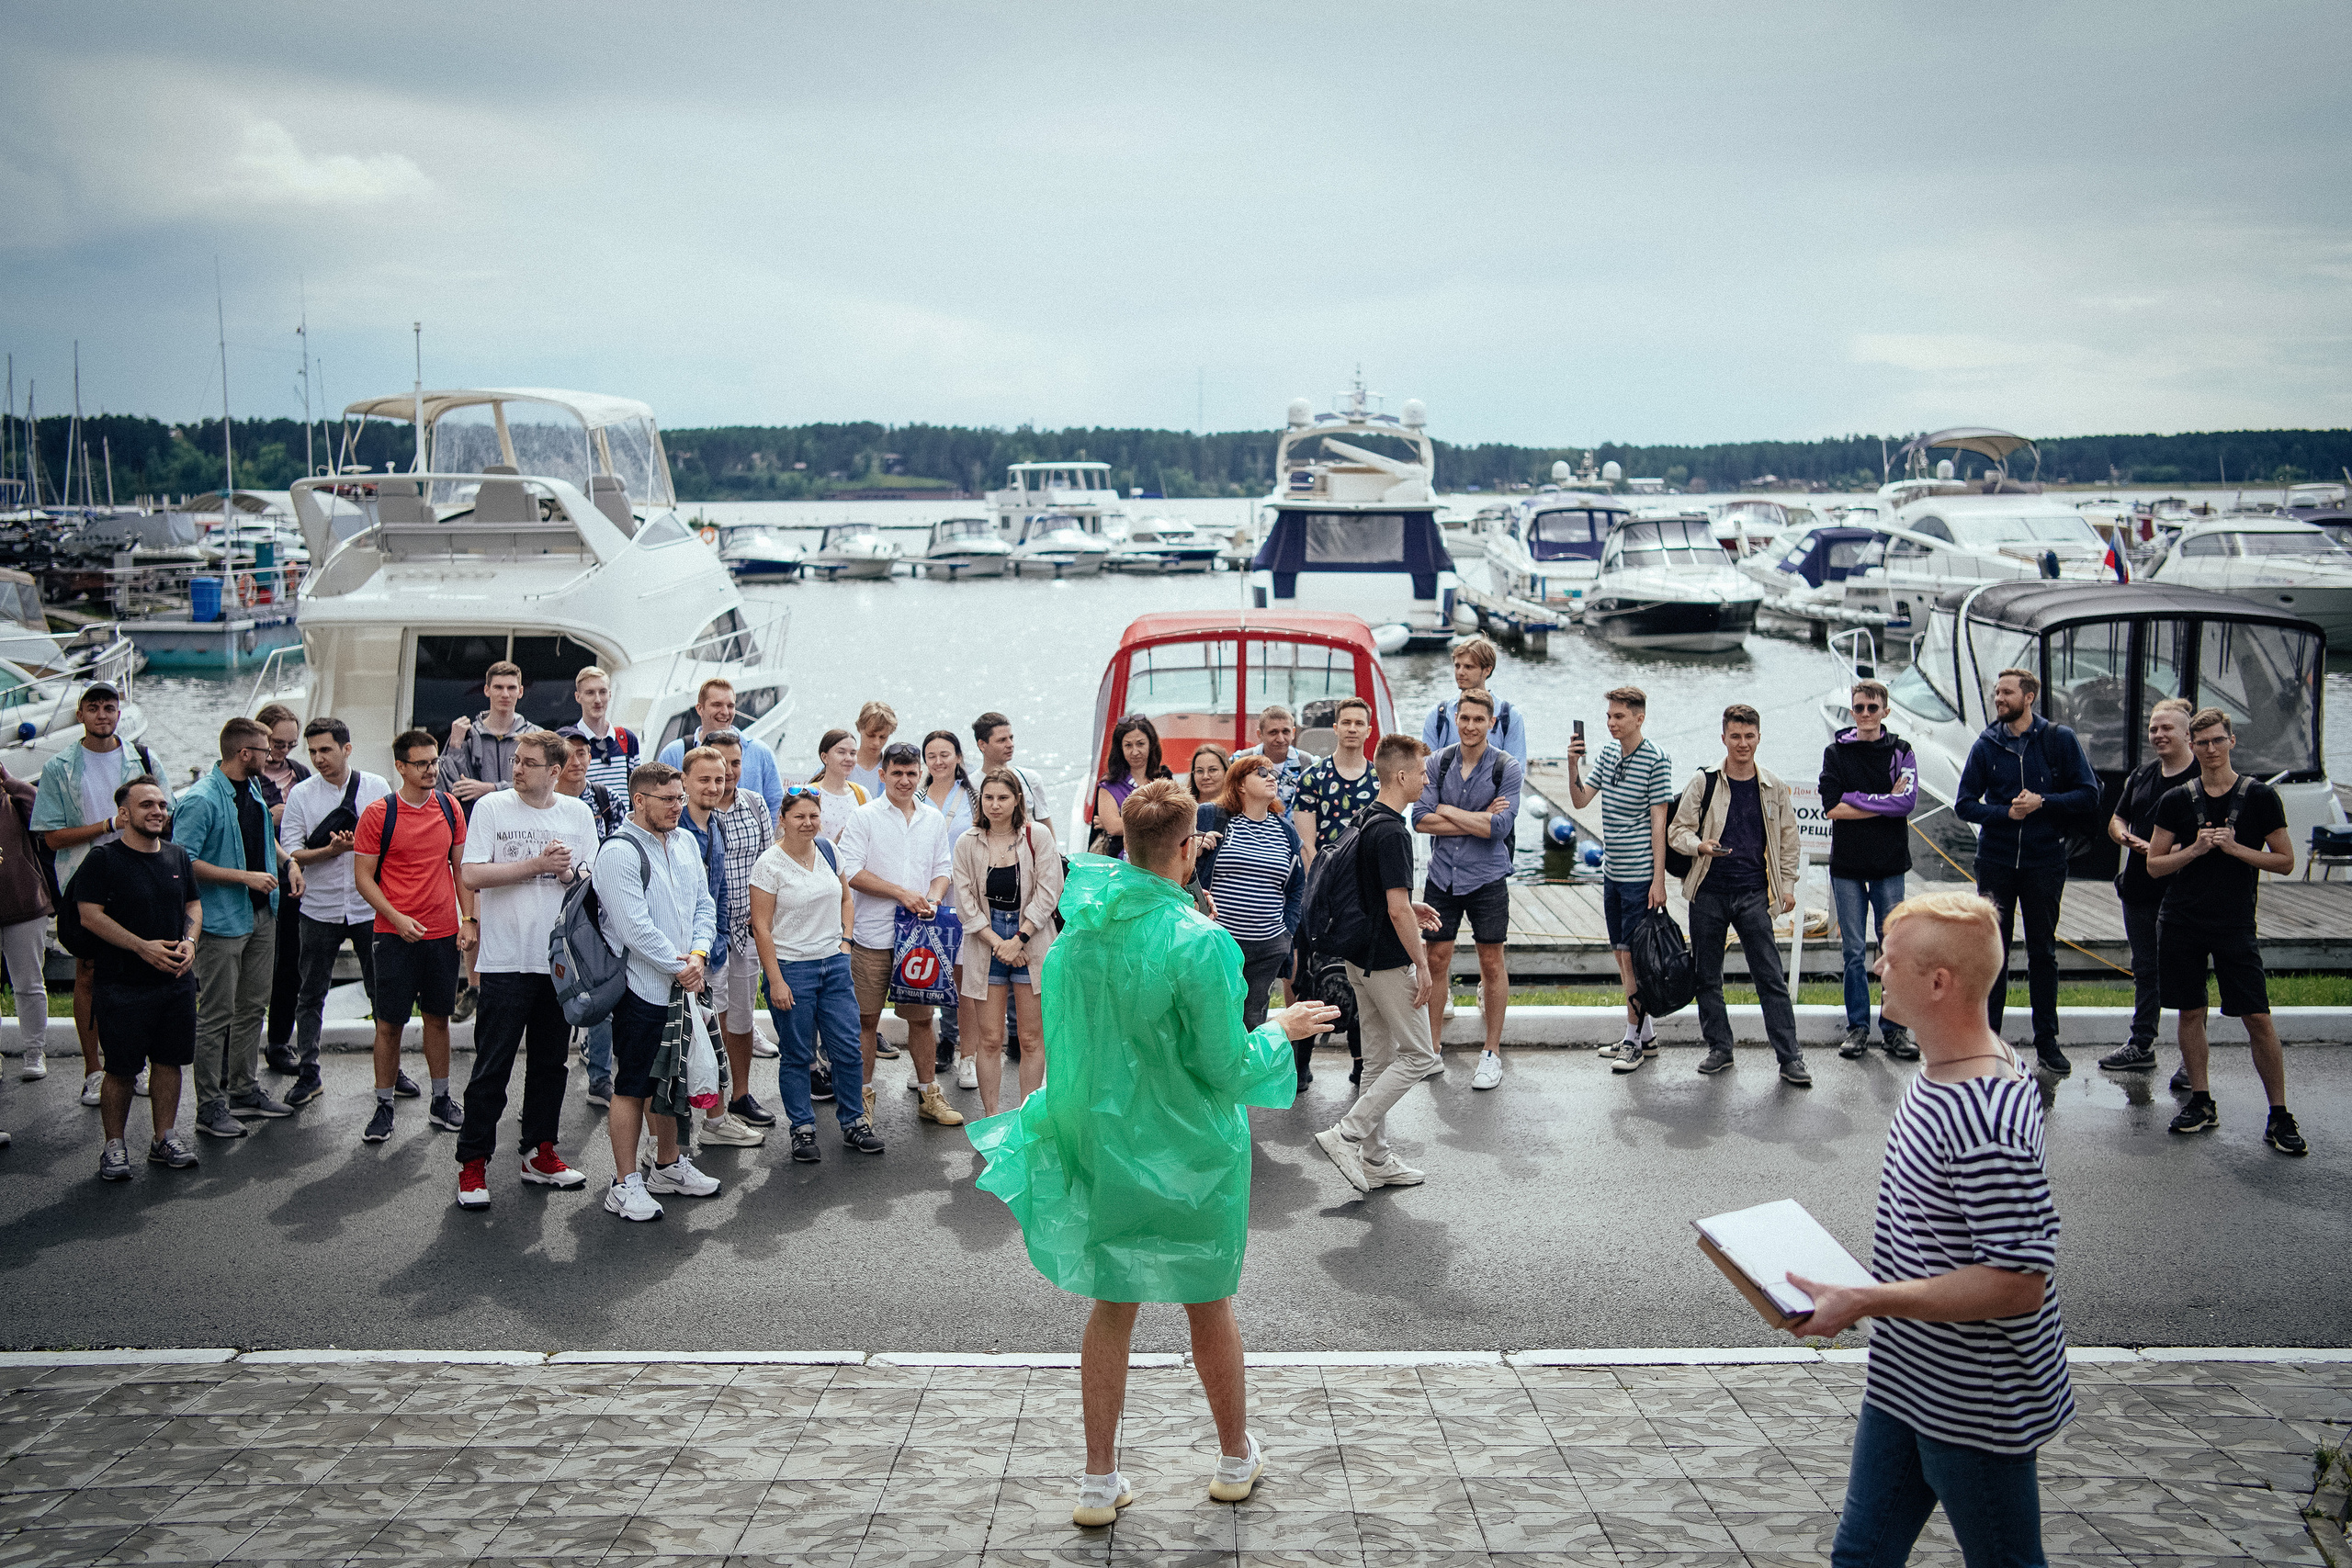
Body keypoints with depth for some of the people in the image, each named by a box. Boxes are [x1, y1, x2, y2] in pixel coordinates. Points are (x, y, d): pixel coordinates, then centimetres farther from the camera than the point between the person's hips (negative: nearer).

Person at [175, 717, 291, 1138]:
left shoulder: (253, 789, 10)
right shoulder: (201, 800, -18)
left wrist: (287, 862, 13)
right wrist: (245, 876, -21)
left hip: (261, 914, 9)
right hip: (222, 921, -9)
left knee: (253, 1007, 16)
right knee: (217, 1015, -3)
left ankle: (244, 1090, 27)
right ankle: (210, 1106, 4)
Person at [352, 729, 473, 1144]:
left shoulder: (450, 807, 4)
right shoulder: (378, 814, -7)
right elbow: (363, 877, -5)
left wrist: (469, 919, 2)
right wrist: (396, 917, -17)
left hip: (444, 933, 3)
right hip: (397, 934, -3)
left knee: (438, 1017, 12)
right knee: (390, 1023, 1)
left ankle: (441, 1102, 22)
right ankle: (384, 1106, 12)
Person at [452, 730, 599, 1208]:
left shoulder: (578, 814, 7)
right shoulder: (491, 807, -2)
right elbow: (472, 875, -10)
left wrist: (569, 872, -14)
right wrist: (537, 864, -16)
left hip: (562, 960, 4)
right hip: (506, 959, -4)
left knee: (551, 1063, 12)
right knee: (492, 1068, -2)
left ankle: (540, 1154, 23)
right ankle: (473, 1162, 6)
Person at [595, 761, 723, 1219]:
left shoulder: (684, 842, 10)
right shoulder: (620, 851, -16)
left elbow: (703, 905, 13)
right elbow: (634, 926, -21)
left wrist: (698, 955, -4)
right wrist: (678, 966, -14)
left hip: (679, 984, 8)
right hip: (639, 986, -8)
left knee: (669, 1078, 19)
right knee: (632, 1085, -2)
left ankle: (669, 1166, 32)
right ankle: (625, 1185, 6)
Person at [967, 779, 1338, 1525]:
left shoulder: (1078, 927, -5)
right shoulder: (1199, 942, -24)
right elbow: (1228, 1067, -17)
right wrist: (1281, 1029, 0)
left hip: (1099, 1145, 4)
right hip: (1188, 1153, -4)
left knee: (1112, 1306, 15)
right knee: (1210, 1302, 16)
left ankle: (1100, 1482, 22)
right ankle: (1236, 1458, 35)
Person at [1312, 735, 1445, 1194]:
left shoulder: (1368, 821, 10)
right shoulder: (1393, 833, -21)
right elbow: (1397, 910, -24)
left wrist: (1411, 909, 16)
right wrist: (1422, 965, -17)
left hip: (1361, 957, 10)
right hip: (1388, 962, -10)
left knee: (1381, 1059, 14)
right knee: (1418, 1055, -1)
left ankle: (1376, 1159, 18)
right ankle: (1347, 1134, -4)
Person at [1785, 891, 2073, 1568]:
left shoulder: (1986, 1121, -30)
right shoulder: (1941, 1066, 2)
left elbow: (2017, 1282, -30)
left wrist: (1865, 1301, -28)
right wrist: (1869, 1286, 9)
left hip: (1976, 1404, -9)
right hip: (1906, 1380, 9)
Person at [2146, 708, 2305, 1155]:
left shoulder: (2260, 797, 1)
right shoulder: (2176, 801, 5)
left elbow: (2285, 861, 2)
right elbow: (2154, 865, 6)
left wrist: (2235, 848, -11)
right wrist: (2195, 849, -11)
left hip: (2234, 922, -2)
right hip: (2181, 923, 2)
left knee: (2258, 1018, -7)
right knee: (2191, 1013, 8)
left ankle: (2279, 1117, 1)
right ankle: (2201, 1105, 20)